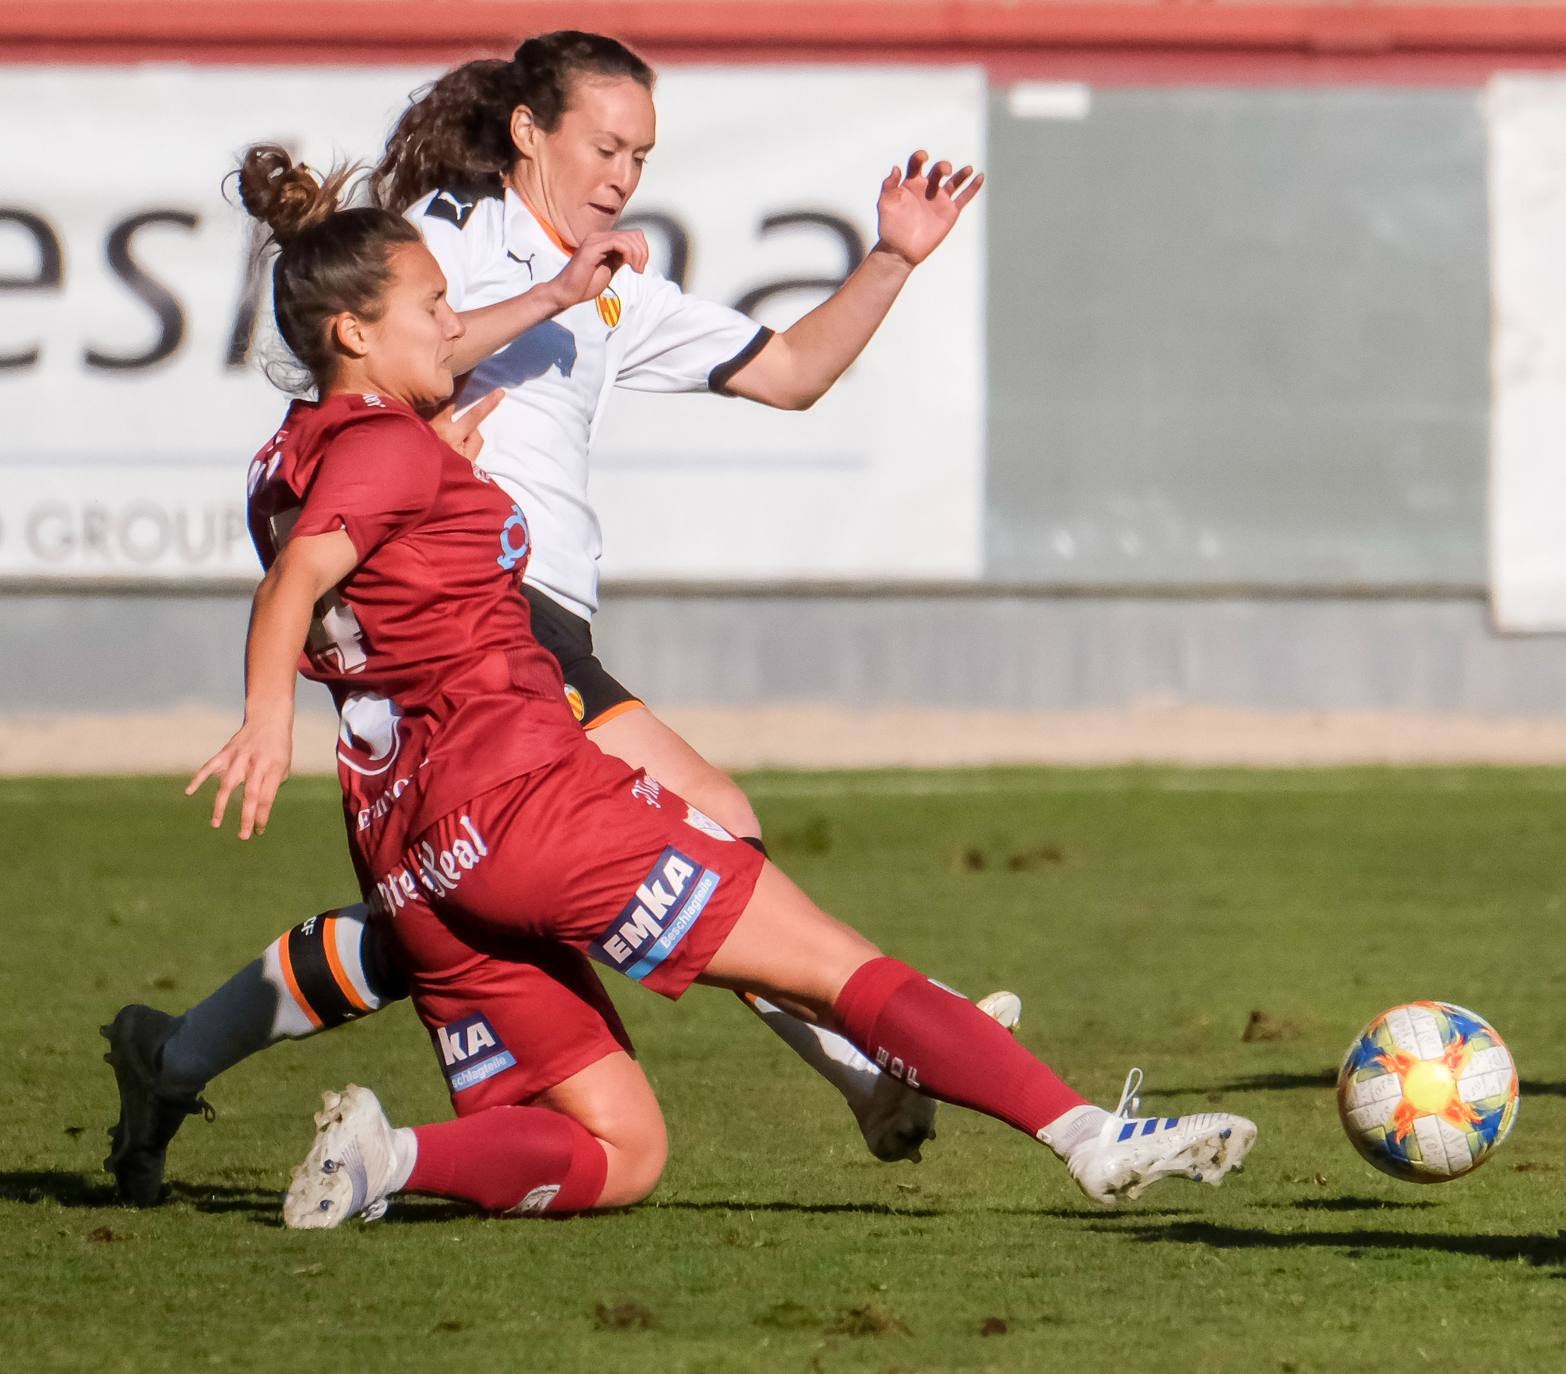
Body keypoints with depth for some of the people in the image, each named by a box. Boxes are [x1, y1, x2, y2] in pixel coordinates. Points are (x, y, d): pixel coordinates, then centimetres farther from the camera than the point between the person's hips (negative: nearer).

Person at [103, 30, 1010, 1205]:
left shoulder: (620, 295, 25)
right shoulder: (449, 228, 2)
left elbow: (791, 372, 26)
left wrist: (893, 260, 14)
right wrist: (552, 297, -20)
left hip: (544, 622, 9)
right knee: (707, 812, -21)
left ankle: (173, 1060, 20)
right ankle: (871, 1062, -23)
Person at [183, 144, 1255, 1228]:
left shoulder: (290, 465, 19)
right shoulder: (386, 448, -8)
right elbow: (291, 588, -24)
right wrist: (269, 714, -41)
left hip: (411, 863, 9)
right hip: (521, 794, -9)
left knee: (616, 1161, 9)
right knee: (839, 964, -4)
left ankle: (381, 1158, -13)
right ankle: (1090, 1137, -9)